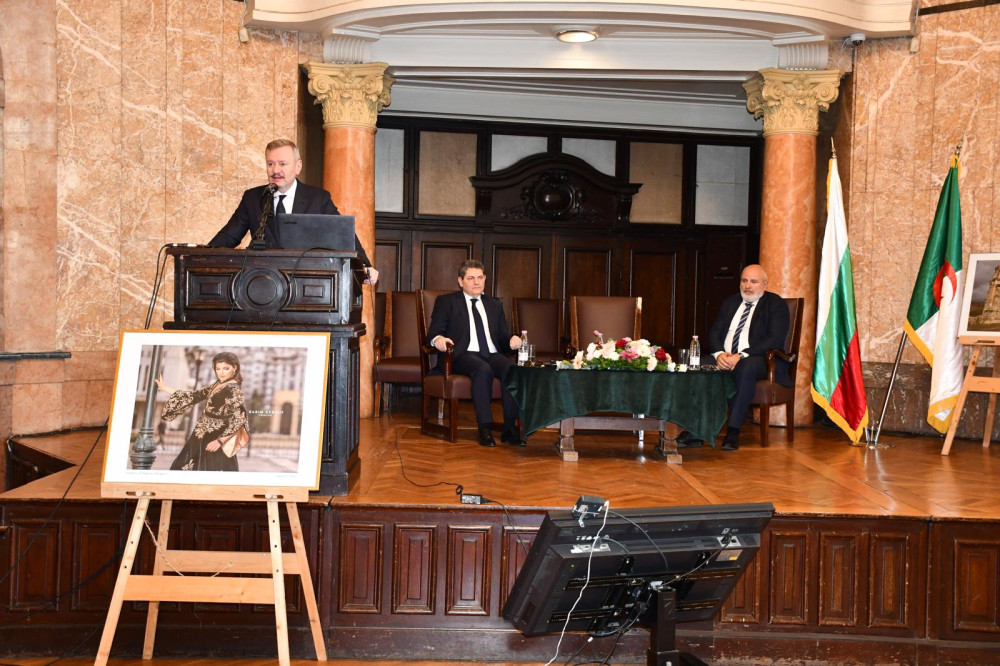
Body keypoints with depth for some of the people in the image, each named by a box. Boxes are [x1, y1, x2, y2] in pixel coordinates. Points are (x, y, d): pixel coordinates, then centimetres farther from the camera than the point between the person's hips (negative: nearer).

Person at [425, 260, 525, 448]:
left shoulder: (495, 305, 28)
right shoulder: (446, 302, 16)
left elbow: (503, 335, 21)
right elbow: (433, 332, 6)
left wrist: (512, 340, -4)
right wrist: (438, 338, -20)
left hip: (493, 355, 4)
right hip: (464, 355, -4)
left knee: (512, 369, -31)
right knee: (483, 369, -38)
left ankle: (510, 429, -28)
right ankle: (485, 429, -34)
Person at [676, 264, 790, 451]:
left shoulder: (776, 304, 4)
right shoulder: (729, 303, 21)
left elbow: (775, 340, -10)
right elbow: (713, 334, 13)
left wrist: (742, 356, -22)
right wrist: (719, 354, -12)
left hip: (759, 360, -5)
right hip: (724, 359, 5)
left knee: (746, 367, -40)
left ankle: (733, 431, -36)